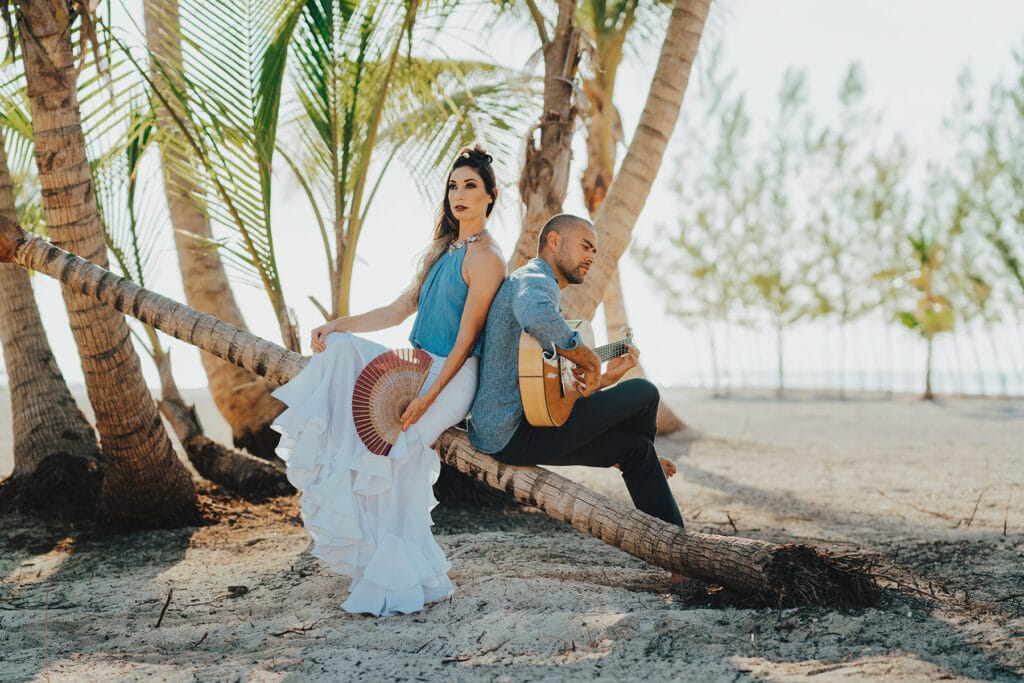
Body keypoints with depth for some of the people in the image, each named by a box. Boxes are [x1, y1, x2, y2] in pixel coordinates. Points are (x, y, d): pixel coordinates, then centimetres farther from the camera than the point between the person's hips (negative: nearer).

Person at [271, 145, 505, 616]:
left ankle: (401, 575, -17)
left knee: (396, 440, -27)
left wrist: (426, 398, -24)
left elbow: (465, 340, -17)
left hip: (453, 375, -9)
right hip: (418, 364, 9)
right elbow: (399, 310, 16)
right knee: (339, 350, -10)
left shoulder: (485, 258, -12)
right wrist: (338, 326, 6)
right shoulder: (444, 249, 15)